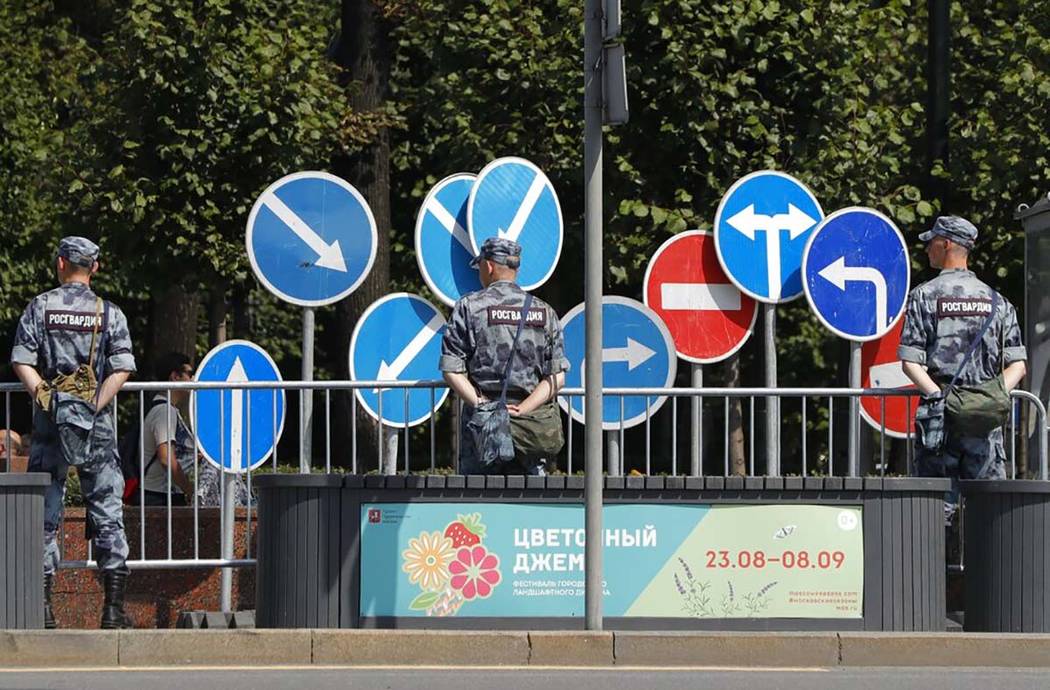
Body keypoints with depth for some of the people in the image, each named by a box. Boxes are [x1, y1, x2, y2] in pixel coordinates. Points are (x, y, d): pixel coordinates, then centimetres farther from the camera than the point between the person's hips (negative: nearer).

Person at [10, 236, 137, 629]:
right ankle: (114, 607, 0)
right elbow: (122, 369, -6)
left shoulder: (40, 307, 3)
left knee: (45, 512, 4)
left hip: (50, 420, 0)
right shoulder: (110, 313, 3)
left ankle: (42, 604, 0)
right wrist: (97, 404, -6)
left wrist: (42, 395, -3)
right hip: (97, 425, 0)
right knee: (107, 512, 4)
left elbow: (21, 362, -4)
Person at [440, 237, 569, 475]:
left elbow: (451, 371, -6)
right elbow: (557, 376, 1)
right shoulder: (545, 312, 9)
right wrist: (521, 410, -7)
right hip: (532, 425, 3)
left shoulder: (469, 307, 1)